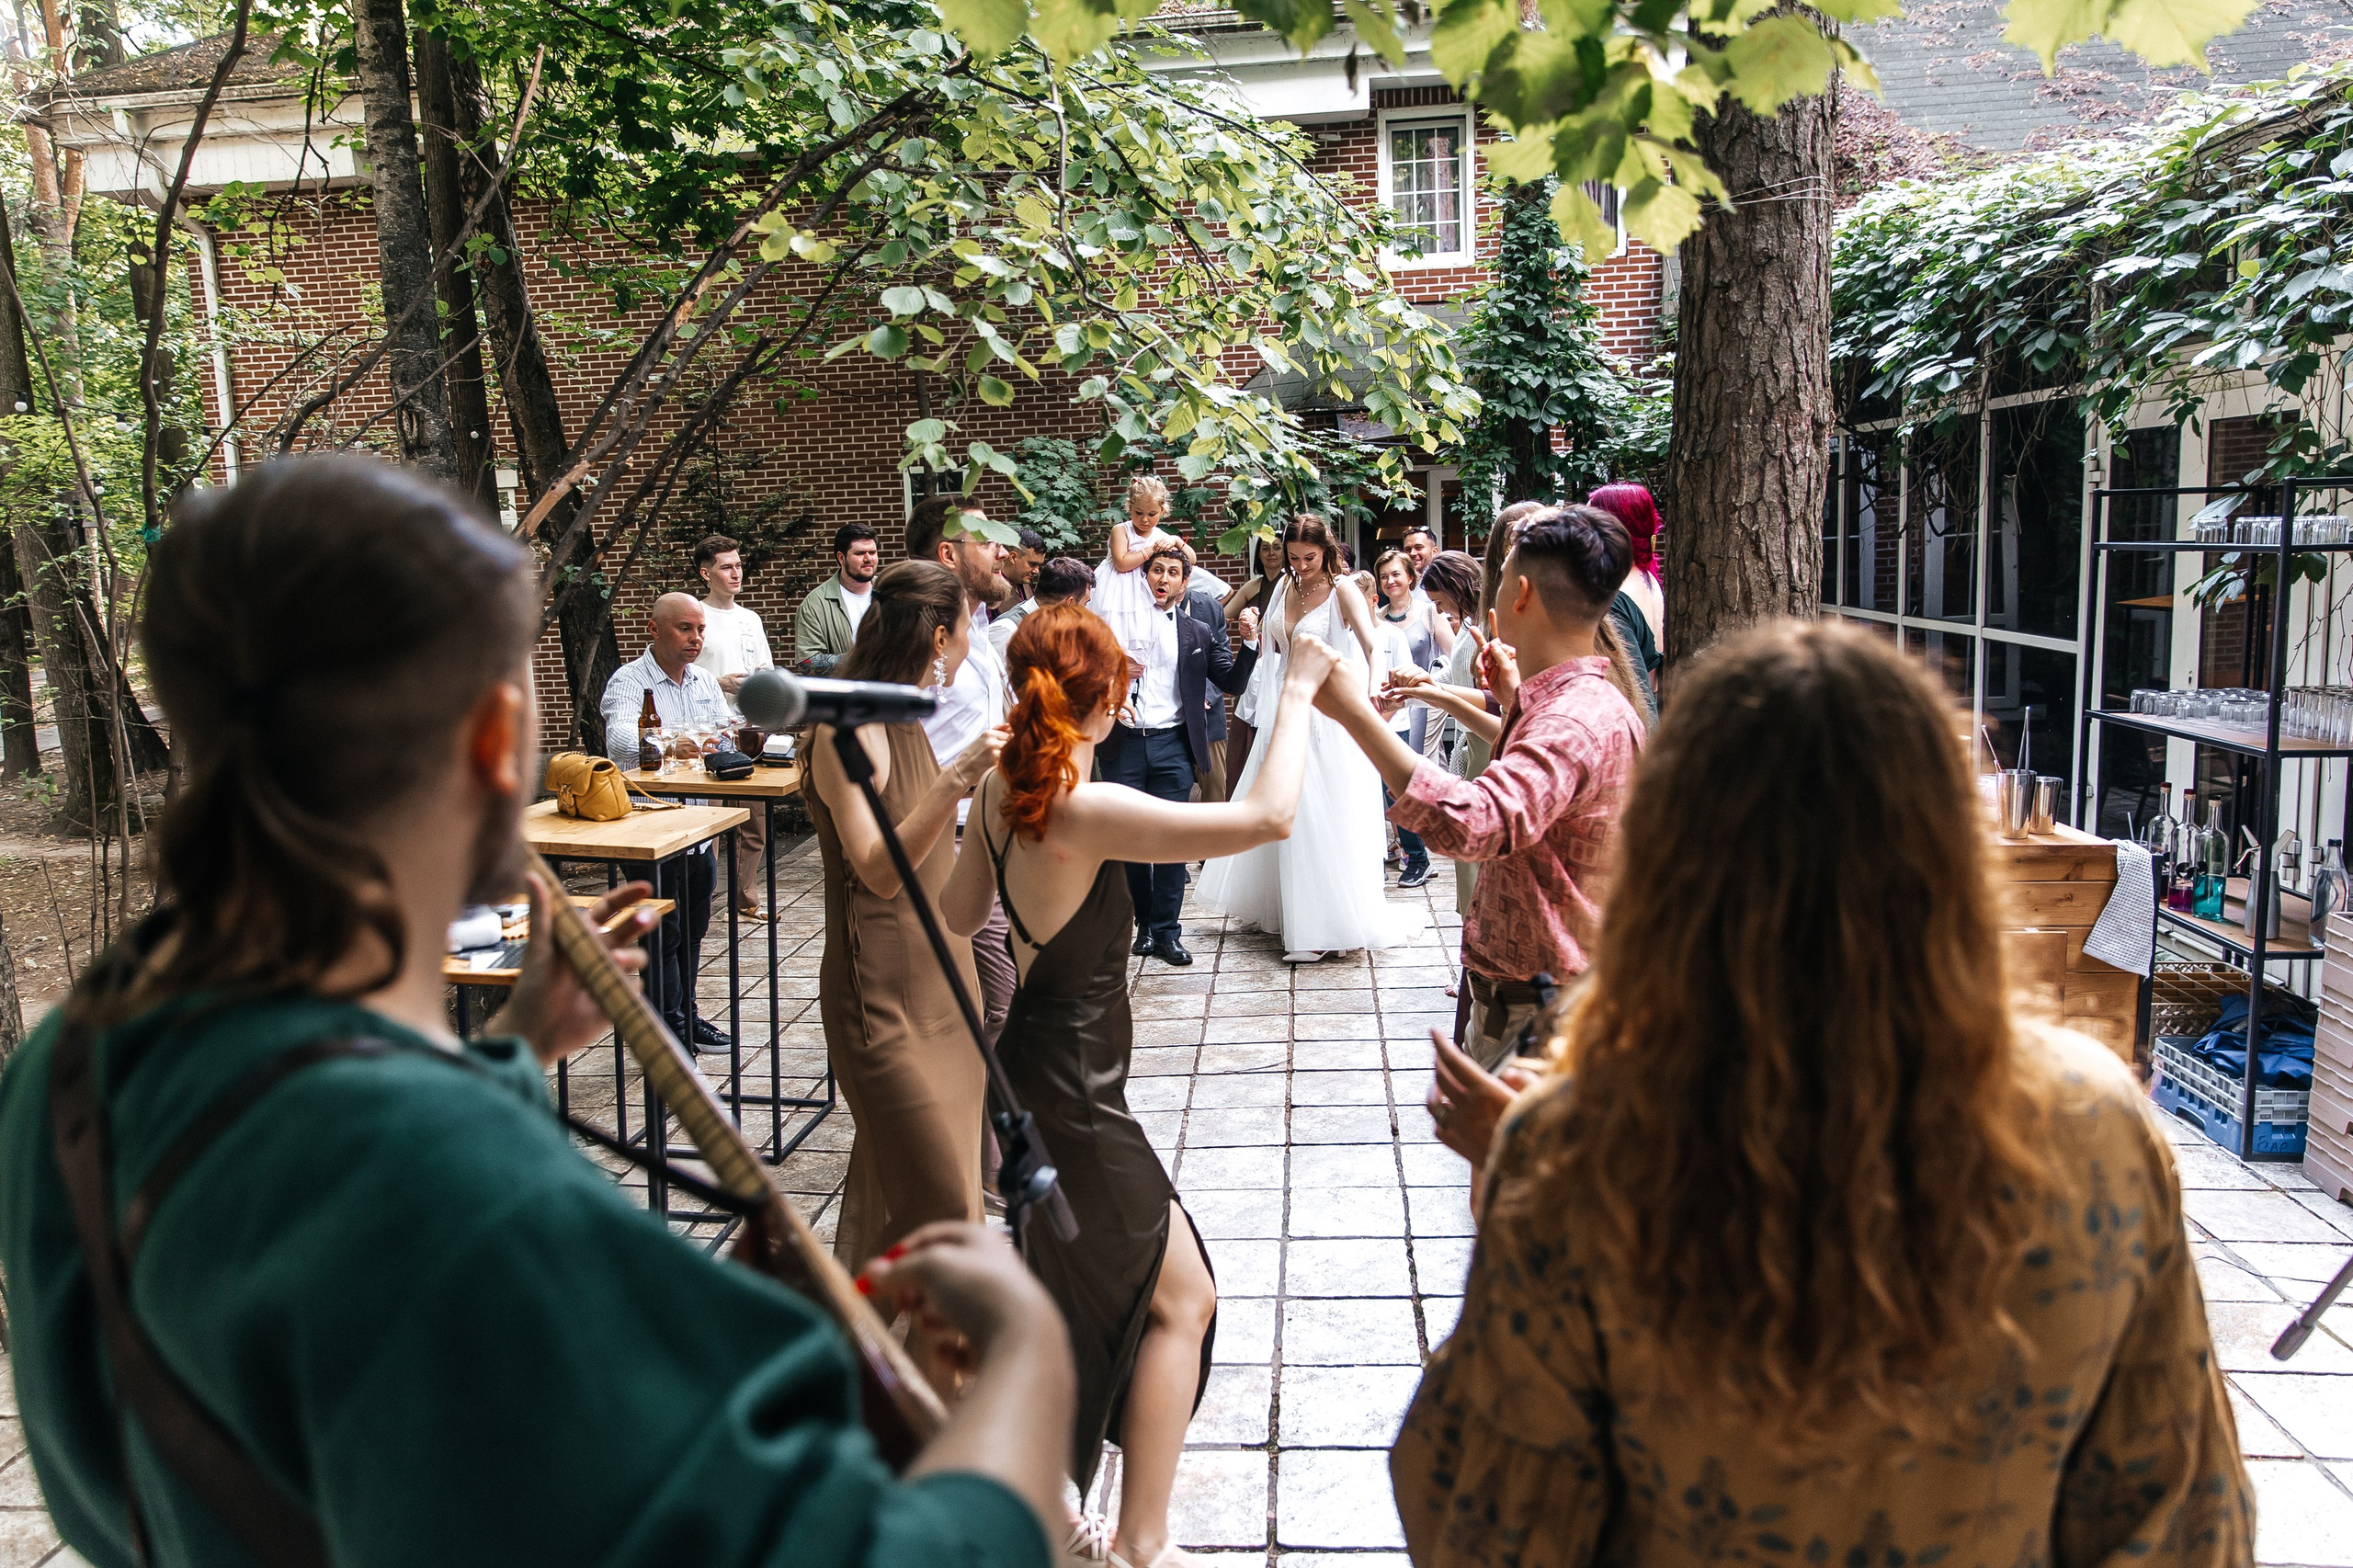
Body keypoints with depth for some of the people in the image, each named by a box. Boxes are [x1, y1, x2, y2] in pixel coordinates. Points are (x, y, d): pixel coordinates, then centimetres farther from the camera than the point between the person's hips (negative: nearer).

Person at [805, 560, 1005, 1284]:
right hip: (885, 998, -9)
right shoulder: (846, 732, -17)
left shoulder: (906, 721, 11)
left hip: (935, 979, 9)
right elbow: (879, 870, -25)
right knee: (936, 1201, -9)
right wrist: (955, 781, -33)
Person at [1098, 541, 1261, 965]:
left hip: (1173, 746, 0)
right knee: (1128, 839, 6)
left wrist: (1249, 642, -7)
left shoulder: (1198, 632, 9)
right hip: (1123, 744, 0)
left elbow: (1233, 682, 7)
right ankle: (1144, 923, 21)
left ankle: (1166, 931, 7)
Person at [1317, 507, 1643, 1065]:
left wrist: (1355, 711, -41)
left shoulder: (1577, 720, -28)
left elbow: (1471, 823, -45)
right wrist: (1447, 700, 27)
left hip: (1533, 1004, -10)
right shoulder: (1584, 704, 8)